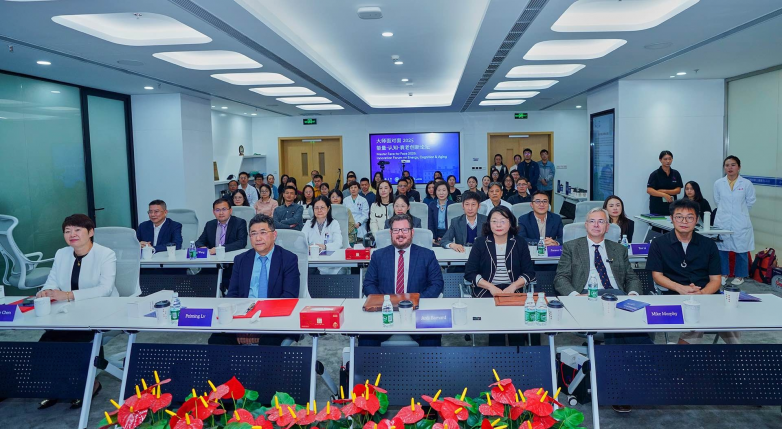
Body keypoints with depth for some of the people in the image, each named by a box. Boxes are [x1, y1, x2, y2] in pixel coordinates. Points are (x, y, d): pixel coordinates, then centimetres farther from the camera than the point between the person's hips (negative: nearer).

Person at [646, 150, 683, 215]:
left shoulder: (676, 174, 8)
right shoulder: (655, 174, -4)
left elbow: (678, 190, 3)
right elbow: (649, 190, -13)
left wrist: (664, 191, -12)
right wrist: (664, 195, -25)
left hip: (671, 207, 3)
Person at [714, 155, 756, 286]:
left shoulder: (747, 184, -6)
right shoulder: (718, 183, -2)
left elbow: (750, 202, 6)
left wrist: (739, 211, 14)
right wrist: (726, 211, 12)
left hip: (740, 223, -1)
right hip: (722, 222, 2)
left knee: (741, 250, 6)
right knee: (722, 249, 8)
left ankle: (740, 275, 22)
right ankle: (724, 274, 24)